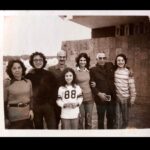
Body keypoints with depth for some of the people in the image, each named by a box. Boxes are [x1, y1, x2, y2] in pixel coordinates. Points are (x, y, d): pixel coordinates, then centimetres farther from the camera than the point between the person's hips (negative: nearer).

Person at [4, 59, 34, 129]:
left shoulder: (28, 82, 4)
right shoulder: (7, 83, -8)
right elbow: (4, 101, -6)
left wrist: (31, 109, 0)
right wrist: (6, 118, -6)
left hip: (28, 115, 4)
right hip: (14, 117, -4)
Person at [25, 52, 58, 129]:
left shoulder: (49, 74, 3)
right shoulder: (29, 76, 1)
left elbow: (54, 88, 4)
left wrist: (52, 101, -5)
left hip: (48, 105, 0)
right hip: (34, 106, 1)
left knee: (52, 127, -3)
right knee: (38, 127, 13)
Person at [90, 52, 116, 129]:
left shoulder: (110, 66, 7)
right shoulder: (93, 70, -3)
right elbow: (92, 84, -8)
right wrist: (99, 93, -18)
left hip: (112, 97, 4)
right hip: (100, 98, -3)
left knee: (111, 118, 15)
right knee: (101, 118, 8)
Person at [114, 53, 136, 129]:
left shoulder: (128, 72, -5)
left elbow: (132, 86, -3)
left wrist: (132, 98, -4)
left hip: (125, 98, 0)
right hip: (116, 97, 0)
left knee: (125, 116, 13)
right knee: (117, 117, 5)